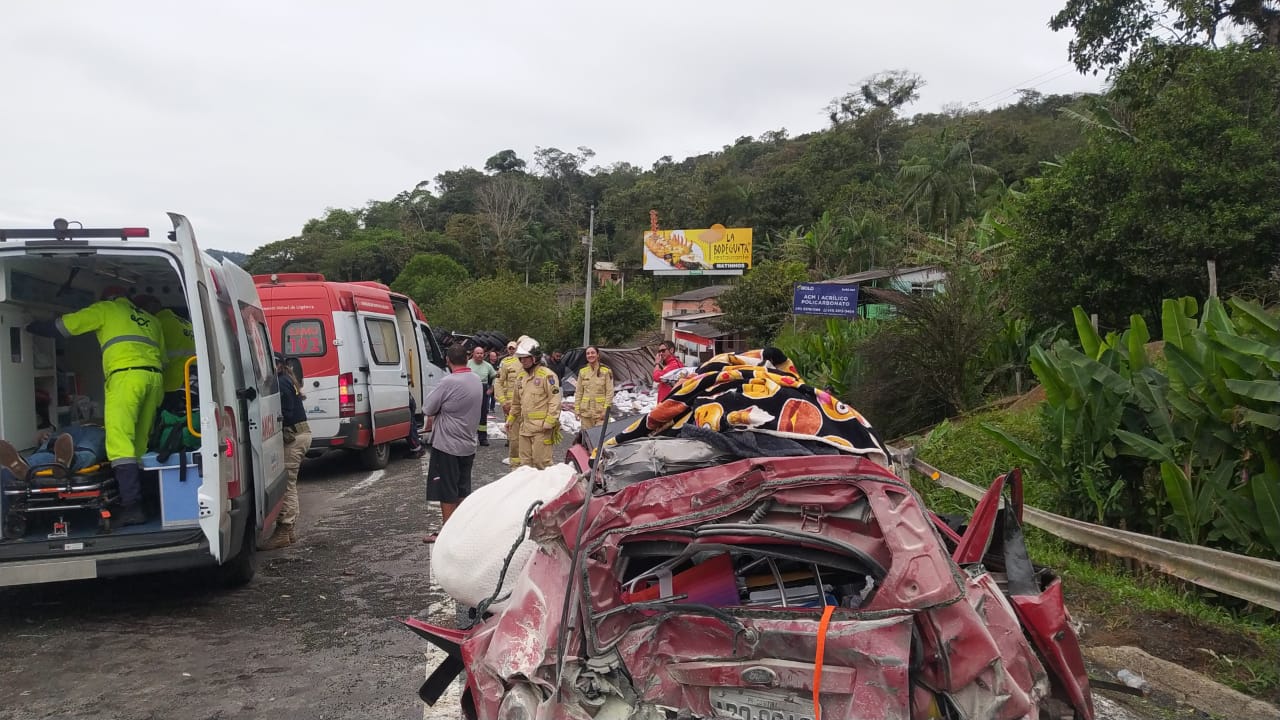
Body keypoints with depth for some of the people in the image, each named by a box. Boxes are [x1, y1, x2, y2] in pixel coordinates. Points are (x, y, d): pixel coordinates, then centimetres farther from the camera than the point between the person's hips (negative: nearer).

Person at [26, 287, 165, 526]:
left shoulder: (106, 309, 18)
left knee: (120, 442, -14)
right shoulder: (150, 318, 32)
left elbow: (61, 326, 20)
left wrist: (30, 327, 38)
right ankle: (140, 500, 2)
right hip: (154, 376, 6)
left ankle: (132, 506, -27)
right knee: (139, 443, 8)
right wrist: (158, 398, 35)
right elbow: (163, 357, 30)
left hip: (127, 375, -6)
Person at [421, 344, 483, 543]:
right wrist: (439, 414, 4)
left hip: (447, 444, -8)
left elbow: (428, 409, -13)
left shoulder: (449, 382, -21)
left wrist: (432, 419, 7)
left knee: (446, 492, 3)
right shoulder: (476, 380, 4)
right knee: (463, 489, 17)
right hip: (468, 443, 8)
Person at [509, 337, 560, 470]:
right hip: (524, 426, 8)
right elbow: (516, 401, 27)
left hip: (541, 427, -8)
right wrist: (511, 419, 26)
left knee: (541, 461, -6)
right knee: (525, 462, 12)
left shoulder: (547, 375, -9)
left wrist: (550, 421, -17)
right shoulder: (520, 376, 16)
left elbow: (555, 399, -13)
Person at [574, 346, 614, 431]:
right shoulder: (582, 371, 9)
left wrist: (606, 409, -10)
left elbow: (609, 392, -4)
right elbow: (579, 392, 12)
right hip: (585, 410, 4)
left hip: (600, 411, -4)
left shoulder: (606, 370, -3)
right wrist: (577, 409, 7)